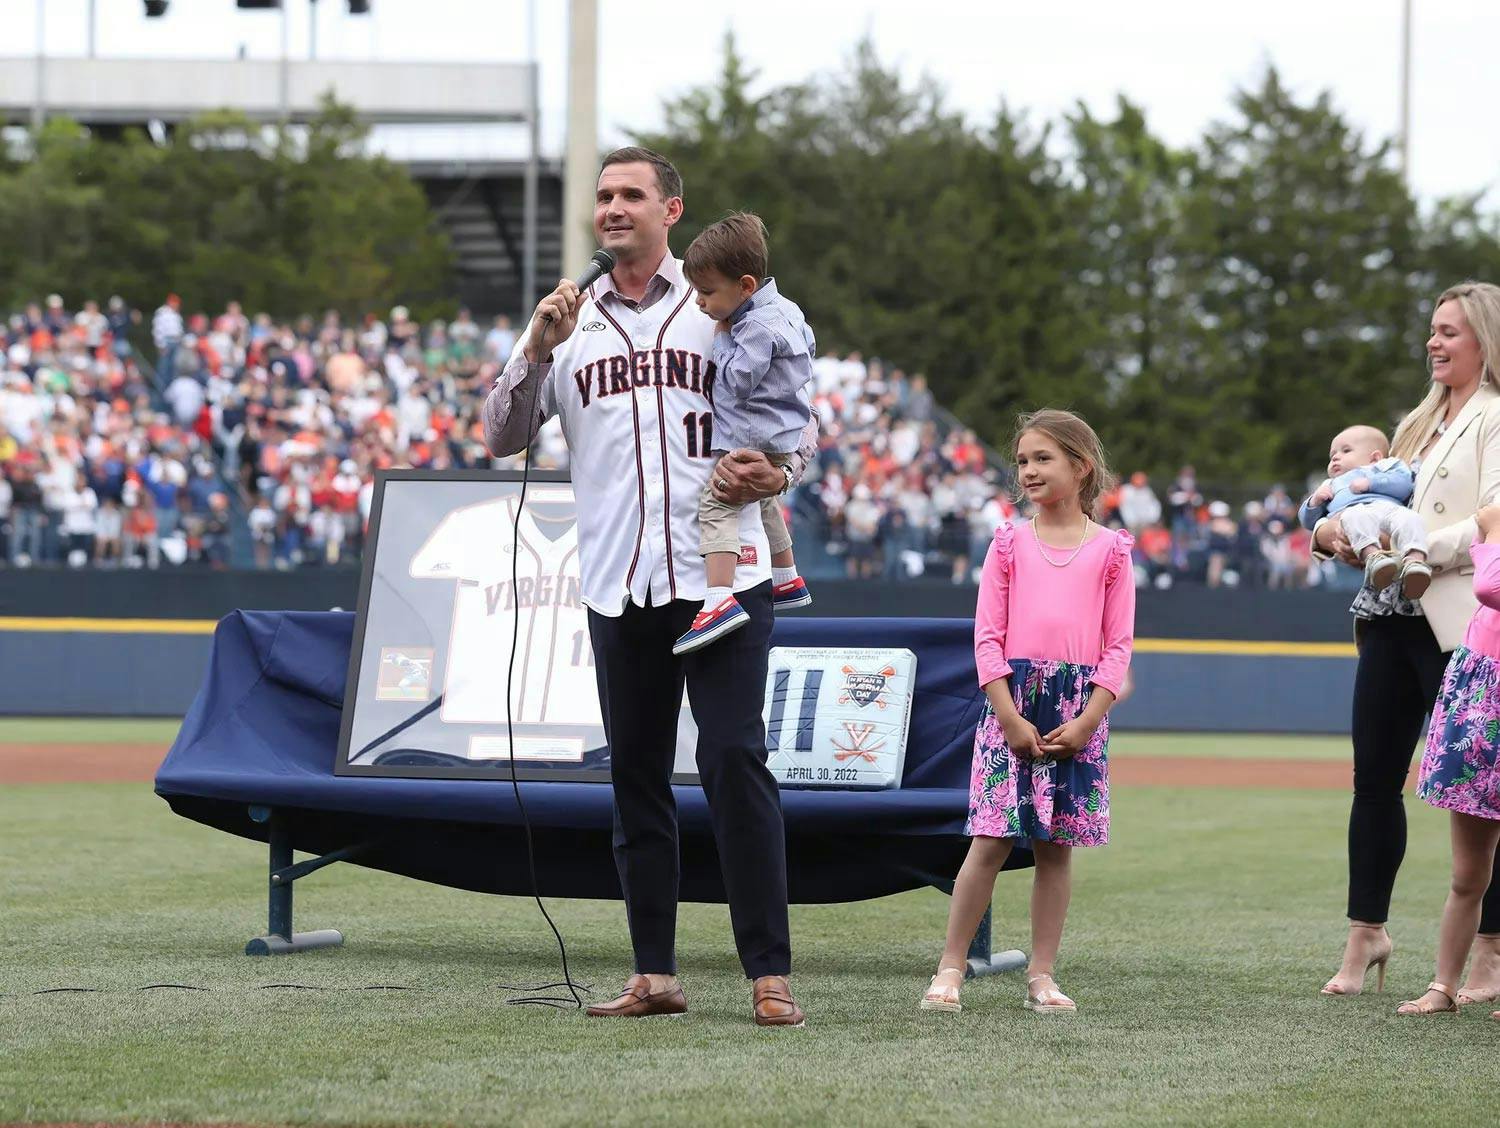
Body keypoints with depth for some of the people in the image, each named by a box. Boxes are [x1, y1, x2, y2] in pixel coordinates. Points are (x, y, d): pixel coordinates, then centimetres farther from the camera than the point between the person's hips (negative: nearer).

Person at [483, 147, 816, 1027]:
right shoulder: (570, 323, 14)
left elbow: (800, 426, 9)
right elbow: (503, 438, 6)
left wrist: (774, 474, -14)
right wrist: (537, 351, -10)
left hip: (723, 575, -4)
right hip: (619, 589, 4)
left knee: (736, 763, -11)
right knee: (637, 777, 7)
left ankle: (771, 975, -10)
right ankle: (656, 976, 13)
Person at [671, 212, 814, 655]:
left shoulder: (758, 328, -23)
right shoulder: (785, 310, 8)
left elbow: (737, 381, -25)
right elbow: (808, 347, 24)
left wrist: (723, 338, -14)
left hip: (752, 439, -11)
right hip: (785, 434, 11)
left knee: (716, 505, -18)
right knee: (762, 502, 31)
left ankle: (720, 599, -34)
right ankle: (787, 582, 47)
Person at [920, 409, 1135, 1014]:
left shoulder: (1110, 549, 6)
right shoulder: (1009, 543, 7)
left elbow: (1118, 645, 4)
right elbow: (987, 636, 2)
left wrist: (1086, 722, -7)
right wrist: (1011, 719, -8)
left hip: (1079, 710, 1)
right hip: (1012, 698, 0)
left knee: (1056, 845, 4)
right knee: (991, 840, -5)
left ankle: (1041, 975, 9)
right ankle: (950, 969, -1)